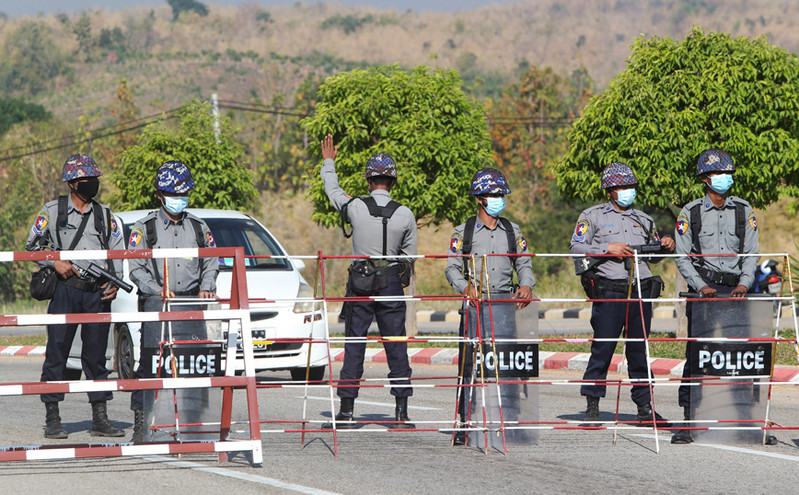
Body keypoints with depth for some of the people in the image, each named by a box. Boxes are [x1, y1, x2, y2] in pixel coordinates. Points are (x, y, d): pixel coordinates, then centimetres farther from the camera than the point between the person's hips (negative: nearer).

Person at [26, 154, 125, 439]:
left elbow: (118, 252, 17)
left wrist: (115, 282, 1)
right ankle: (52, 420, 0)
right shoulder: (52, 211, 5)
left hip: (98, 293, 3)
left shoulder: (105, 215, 14)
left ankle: (100, 419, 9)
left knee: (96, 355, 5)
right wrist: (55, 263, -8)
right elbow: (33, 246, 8)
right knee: (57, 352, -5)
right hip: (65, 290, -3)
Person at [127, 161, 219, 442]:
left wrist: (206, 287, 0)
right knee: (150, 362, -8)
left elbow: (211, 262, 19)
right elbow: (136, 268, 0)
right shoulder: (145, 228, 5)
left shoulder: (198, 227, 16)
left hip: (191, 302, 3)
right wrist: (158, 291, -14)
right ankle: (141, 420, -3)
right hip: (155, 303, -3)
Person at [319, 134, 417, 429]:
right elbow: (410, 255, 5)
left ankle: (346, 412, 3)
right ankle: (401, 413, 2)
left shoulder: (355, 207, -7)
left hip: (360, 283, 0)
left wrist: (328, 162, 32)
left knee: (353, 346, 4)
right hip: (392, 283, 0)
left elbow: (333, 191, 15)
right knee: (396, 347, 4)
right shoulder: (405, 215, -5)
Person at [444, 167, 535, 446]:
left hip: (504, 301, 2)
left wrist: (526, 285, -5)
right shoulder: (464, 232, 6)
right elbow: (452, 267, 3)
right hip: (474, 302, -2)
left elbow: (523, 264, 16)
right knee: (470, 363, -4)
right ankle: (466, 424, 1)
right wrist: (465, 287, -16)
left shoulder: (512, 232, 14)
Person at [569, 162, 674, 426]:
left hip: (641, 292, 4)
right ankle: (592, 407, 1)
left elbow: (652, 255, 27)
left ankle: (645, 407, 8)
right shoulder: (593, 216, 6)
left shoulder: (643, 220, 20)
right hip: (609, 292, -4)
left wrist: (663, 244, 5)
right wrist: (607, 249, -12)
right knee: (602, 348, -6)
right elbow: (576, 249, -2)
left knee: (640, 350, 5)